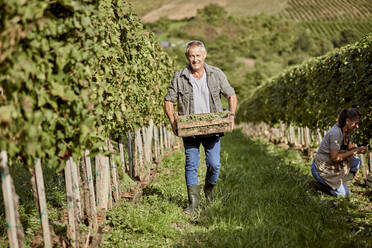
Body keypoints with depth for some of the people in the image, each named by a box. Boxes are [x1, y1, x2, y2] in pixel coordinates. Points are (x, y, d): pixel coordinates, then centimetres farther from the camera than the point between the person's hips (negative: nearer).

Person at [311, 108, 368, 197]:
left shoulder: (346, 131, -1)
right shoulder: (336, 133, -28)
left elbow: (350, 147, 11)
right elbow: (335, 158, -27)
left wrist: (359, 149, -11)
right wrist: (354, 151, -22)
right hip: (321, 170, -9)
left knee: (357, 161, 4)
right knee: (343, 194, -5)